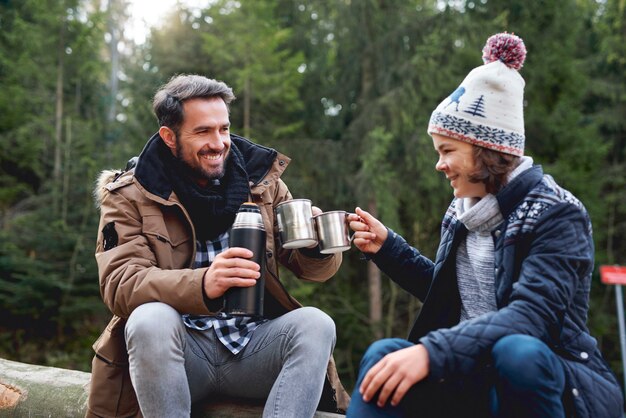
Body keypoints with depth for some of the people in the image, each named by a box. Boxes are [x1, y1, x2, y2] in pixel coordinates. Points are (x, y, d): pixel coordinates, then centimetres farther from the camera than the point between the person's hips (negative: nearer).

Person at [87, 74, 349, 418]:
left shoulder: (260, 180, 6)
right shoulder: (129, 197, -1)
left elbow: (311, 268, 9)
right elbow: (119, 284, -15)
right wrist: (202, 285, -34)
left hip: (255, 344, 2)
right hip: (181, 350, -2)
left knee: (316, 324, -24)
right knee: (150, 321, -32)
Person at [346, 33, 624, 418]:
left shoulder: (557, 214, -13)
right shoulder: (463, 211, 7)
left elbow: (531, 316, -28)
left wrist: (432, 352, -39)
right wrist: (387, 247, 9)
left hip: (563, 386, -5)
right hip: (483, 378, 6)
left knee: (515, 350, -37)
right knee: (384, 356, -18)